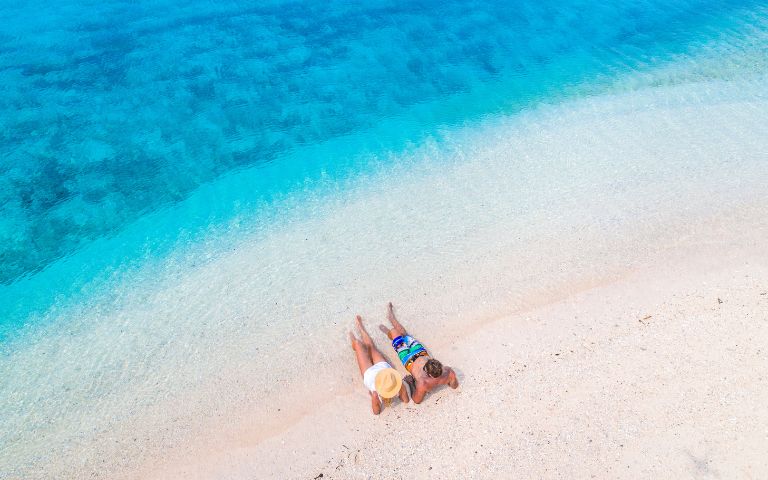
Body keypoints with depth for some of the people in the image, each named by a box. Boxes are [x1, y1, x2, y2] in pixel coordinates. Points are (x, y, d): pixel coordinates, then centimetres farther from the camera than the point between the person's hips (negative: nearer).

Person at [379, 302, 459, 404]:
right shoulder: (449, 372, -37)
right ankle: (391, 316, 54)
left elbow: (417, 400, -27)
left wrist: (410, 383, -17)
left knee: (394, 332, 13)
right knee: (404, 334, 21)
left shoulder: (423, 383, -47)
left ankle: (389, 332, 54)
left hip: (410, 361, -3)